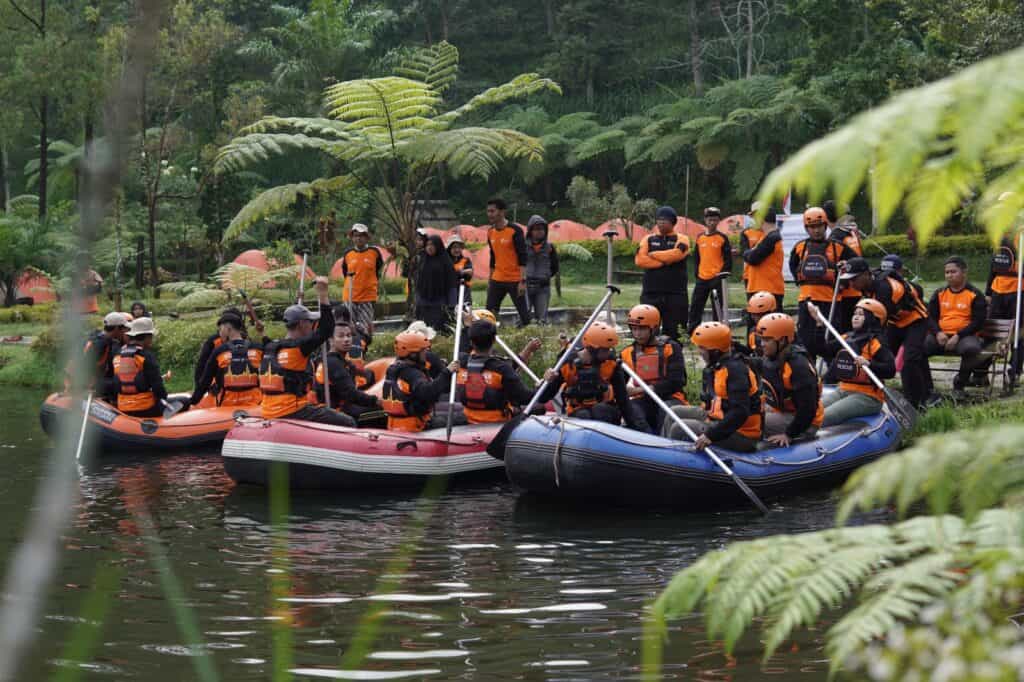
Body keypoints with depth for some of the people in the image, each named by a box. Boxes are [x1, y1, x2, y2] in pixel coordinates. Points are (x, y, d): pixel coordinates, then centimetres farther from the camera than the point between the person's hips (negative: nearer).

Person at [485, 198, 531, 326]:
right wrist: (490, 279, 18)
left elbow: (522, 257, -13)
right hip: (497, 280, 6)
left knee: (523, 313, -1)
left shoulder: (515, 231, -10)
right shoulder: (491, 232, 10)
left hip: (515, 280, -6)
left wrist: (523, 281, -18)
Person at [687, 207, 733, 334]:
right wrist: (697, 273, 6)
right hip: (702, 278, 4)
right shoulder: (700, 238, 10)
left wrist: (723, 274, -10)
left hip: (716, 278, -4)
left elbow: (728, 258, -2)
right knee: (695, 306, 3)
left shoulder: (722, 238, -1)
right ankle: (692, 334, 8)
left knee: (718, 309, 1)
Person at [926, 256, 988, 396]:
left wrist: (958, 336, -16)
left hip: (964, 336, -3)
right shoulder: (939, 294, 17)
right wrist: (938, 333, -9)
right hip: (941, 336, 3)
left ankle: (959, 385, -15)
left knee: (971, 348, -39)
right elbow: (930, 317, 13)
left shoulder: (975, 294, 3)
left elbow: (978, 322, -4)